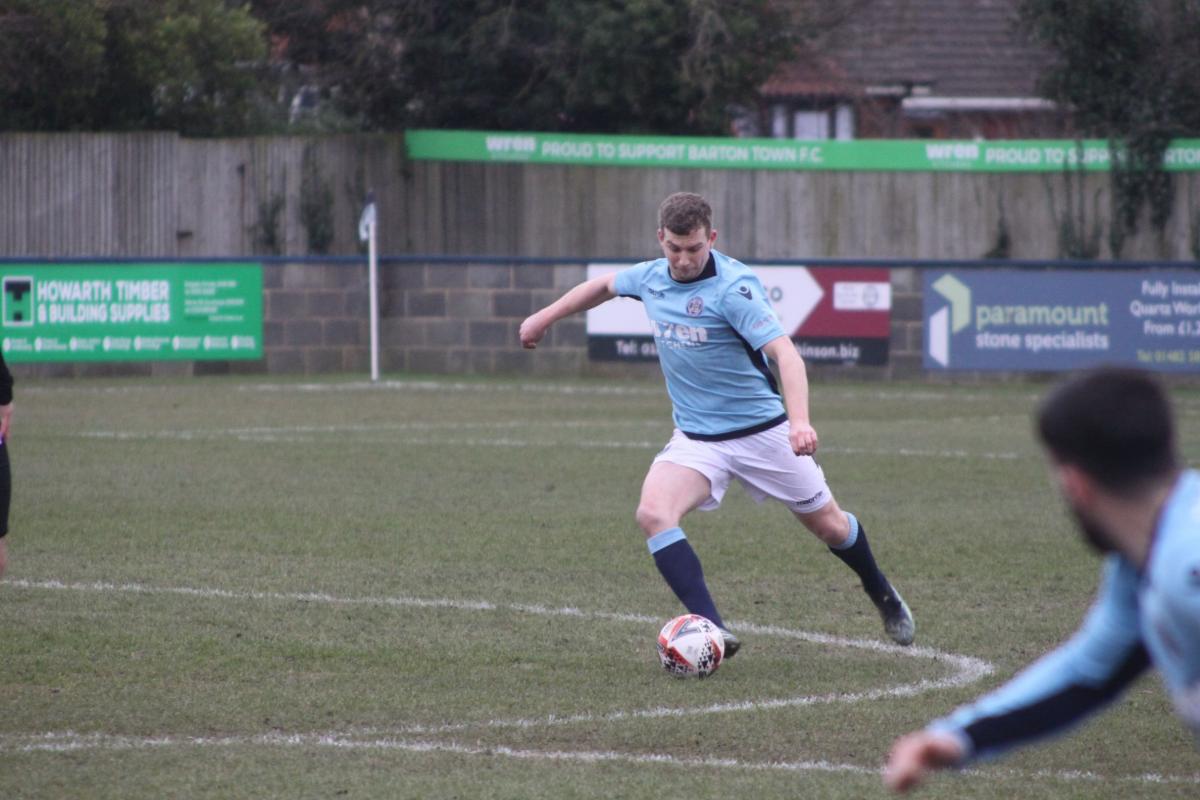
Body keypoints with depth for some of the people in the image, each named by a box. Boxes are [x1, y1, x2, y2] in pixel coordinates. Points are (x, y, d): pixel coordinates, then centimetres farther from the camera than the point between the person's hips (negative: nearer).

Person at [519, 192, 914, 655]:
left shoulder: (733, 287, -22)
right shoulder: (651, 277, -3)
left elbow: (784, 352, -32)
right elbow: (603, 286, 21)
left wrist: (800, 420, -46)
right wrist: (544, 318, 28)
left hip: (762, 430, -4)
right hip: (696, 439, 4)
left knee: (829, 526, 11)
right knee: (653, 514, -24)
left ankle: (883, 597, 43)